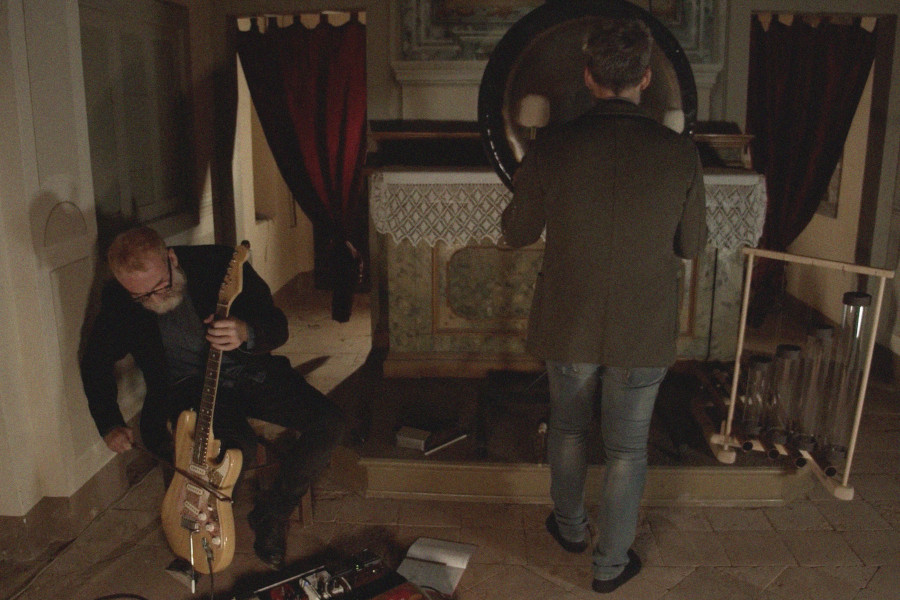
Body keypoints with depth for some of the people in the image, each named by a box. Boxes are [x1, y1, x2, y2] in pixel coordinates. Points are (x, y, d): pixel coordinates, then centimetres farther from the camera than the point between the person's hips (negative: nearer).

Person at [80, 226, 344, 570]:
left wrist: (246, 333, -37)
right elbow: (95, 360, 9)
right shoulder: (118, 301, -9)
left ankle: (271, 516, -1)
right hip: (187, 386, -1)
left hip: (251, 371, 2)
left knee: (328, 422, -19)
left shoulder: (220, 264, -16)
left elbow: (277, 326, -13)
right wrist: (109, 425, 1)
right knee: (239, 448, -33)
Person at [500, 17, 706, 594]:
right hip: (644, 331, 0)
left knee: (568, 428, 24)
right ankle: (611, 564, 31)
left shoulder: (551, 146, -15)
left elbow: (517, 233, -3)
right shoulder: (680, 155, -14)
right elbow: (692, 245, -1)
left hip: (568, 325, 1)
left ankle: (570, 526, 45)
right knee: (628, 448, 15)